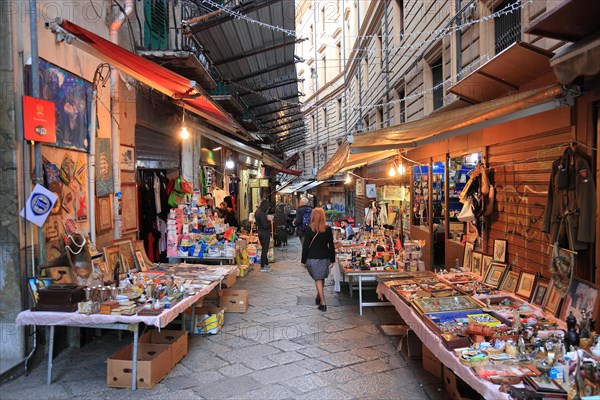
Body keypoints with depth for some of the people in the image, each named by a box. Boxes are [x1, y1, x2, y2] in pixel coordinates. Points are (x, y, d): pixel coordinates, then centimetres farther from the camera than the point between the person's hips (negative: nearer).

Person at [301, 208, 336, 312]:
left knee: (318, 279, 2)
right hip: (325, 257, 3)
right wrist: (332, 260, 7)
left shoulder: (309, 229, -8)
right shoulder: (328, 229, -2)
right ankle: (319, 297, 32)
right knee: (322, 278, 19)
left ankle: (323, 303, -1)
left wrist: (303, 260, 0)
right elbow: (331, 246, 0)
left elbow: (305, 246, -7)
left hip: (312, 257, -2)